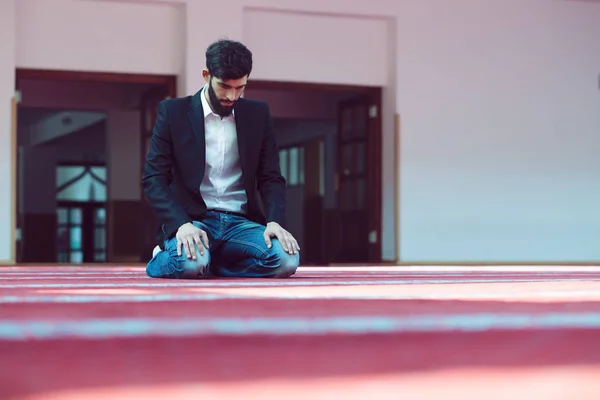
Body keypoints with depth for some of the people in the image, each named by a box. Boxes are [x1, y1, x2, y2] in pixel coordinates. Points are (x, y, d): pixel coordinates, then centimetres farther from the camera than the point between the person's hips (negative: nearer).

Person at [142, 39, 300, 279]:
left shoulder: (258, 114, 9)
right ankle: (162, 259, 1)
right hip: (192, 220, -3)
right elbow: (153, 178, -6)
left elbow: (271, 177, 9)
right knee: (190, 262, -37)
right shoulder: (173, 112, 0)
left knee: (287, 259, -26)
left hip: (240, 222, 4)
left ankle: (207, 263, -1)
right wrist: (182, 224, -23)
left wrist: (275, 221, -12)